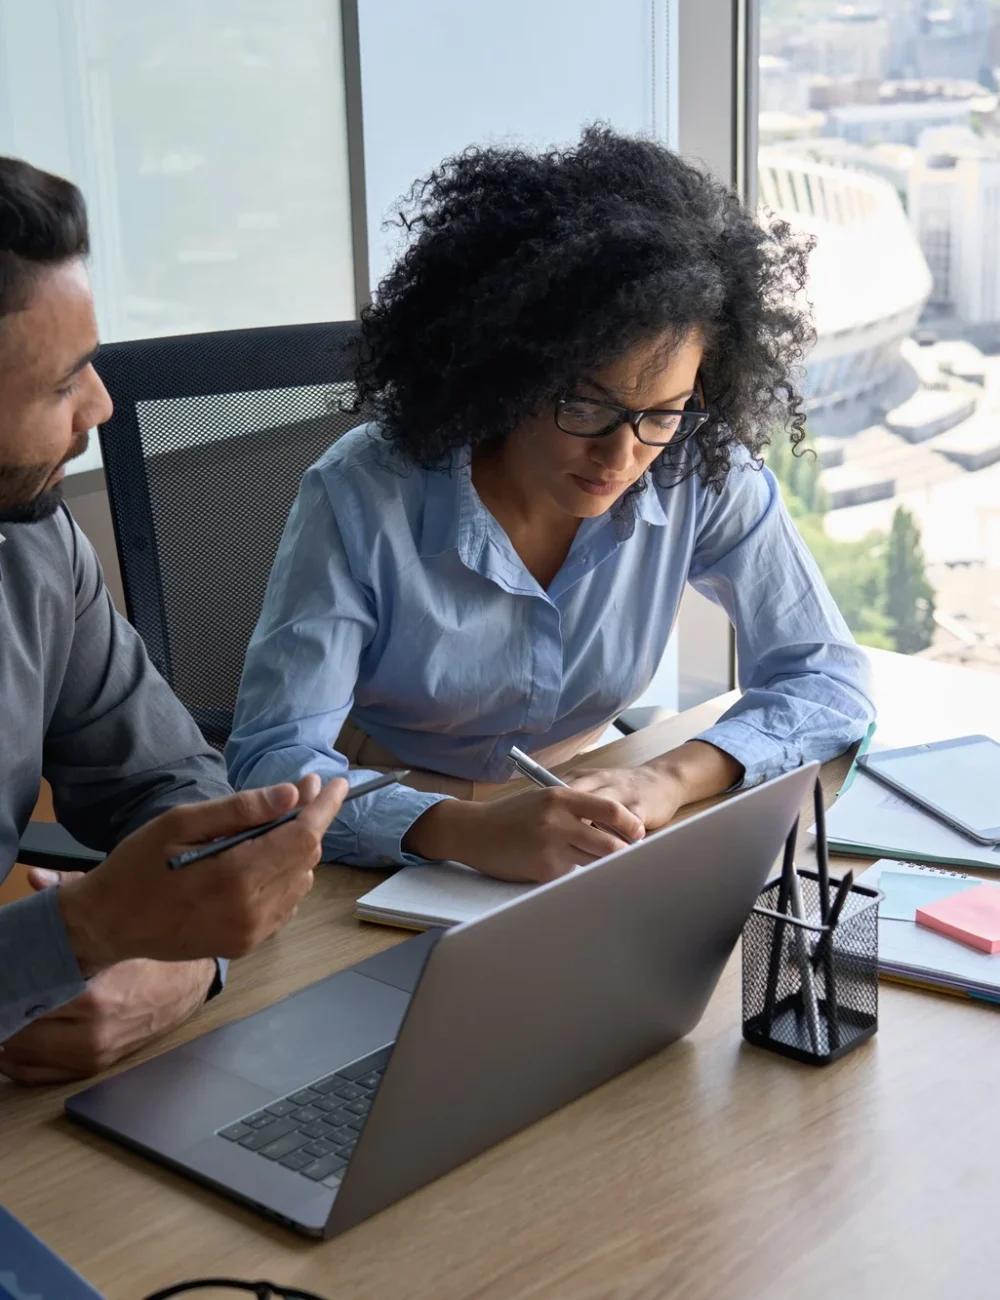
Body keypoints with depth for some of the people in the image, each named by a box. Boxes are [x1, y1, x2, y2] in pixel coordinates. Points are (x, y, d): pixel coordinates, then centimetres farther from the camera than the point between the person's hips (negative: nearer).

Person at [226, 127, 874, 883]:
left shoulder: (704, 478, -13)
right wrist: (470, 831, -42)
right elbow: (271, 763, -24)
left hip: (580, 857, 2)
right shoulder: (364, 498, -21)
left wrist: (672, 778, -26)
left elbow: (830, 677, -7)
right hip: (387, 857, -1)